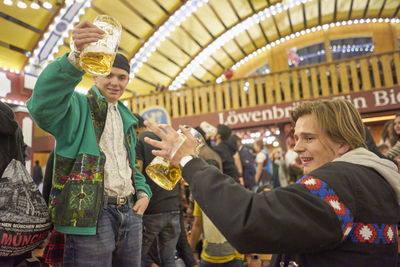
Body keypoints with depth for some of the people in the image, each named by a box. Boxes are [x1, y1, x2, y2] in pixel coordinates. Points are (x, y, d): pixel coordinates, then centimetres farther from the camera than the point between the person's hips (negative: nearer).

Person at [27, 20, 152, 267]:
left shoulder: (126, 117, 16)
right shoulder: (78, 106, -5)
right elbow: (44, 105, -30)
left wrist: (143, 191, 8)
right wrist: (76, 58, -44)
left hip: (130, 214, 7)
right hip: (91, 217, -6)